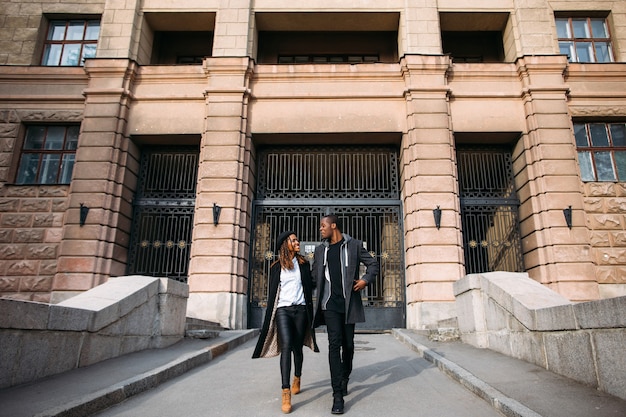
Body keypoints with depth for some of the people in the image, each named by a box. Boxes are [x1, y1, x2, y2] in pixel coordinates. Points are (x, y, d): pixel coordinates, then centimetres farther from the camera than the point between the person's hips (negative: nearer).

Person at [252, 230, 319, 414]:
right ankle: (286, 394, -18)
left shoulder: (304, 264, 10)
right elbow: (272, 292, 9)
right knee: (286, 346, -16)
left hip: (300, 309, 2)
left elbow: (309, 287, 10)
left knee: (297, 347, 8)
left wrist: (310, 313, 3)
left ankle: (297, 379, 35)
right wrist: (270, 315, 6)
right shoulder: (276, 267, 7)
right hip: (282, 309, -1)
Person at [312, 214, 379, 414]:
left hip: (349, 303, -1)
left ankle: (344, 380, 35)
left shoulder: (354, 245, 2)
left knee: (348, 344, 9)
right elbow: (314, 277, 16)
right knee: (334, 344, -8)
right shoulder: (320, 250, 11)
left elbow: (373, 263, 9)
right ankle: (337, 395, -6)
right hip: (330, 304, 1)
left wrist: (366, 279, -7)